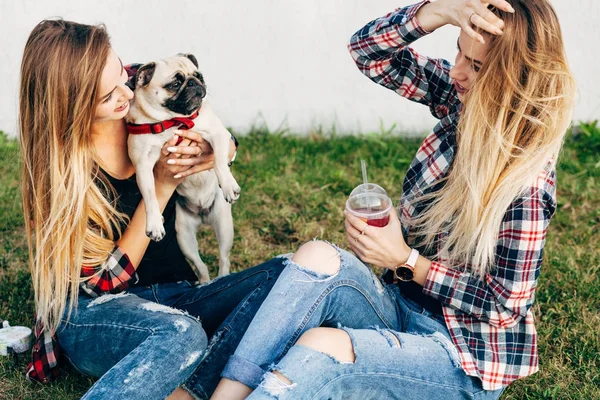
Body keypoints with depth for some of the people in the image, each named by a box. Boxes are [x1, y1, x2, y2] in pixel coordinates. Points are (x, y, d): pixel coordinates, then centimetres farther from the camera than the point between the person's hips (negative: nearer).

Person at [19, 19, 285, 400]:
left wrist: (213, 154, -13)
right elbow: (104, 279, -13)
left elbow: (226, 142, 13)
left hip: (176, 298, 6)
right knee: (182, 335, -39)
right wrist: (163, 184, -20)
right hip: (95, 313, -5)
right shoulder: (58, 169, -14)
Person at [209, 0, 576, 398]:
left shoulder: (525, 185, -24)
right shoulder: (460, 98, -5)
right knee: (318, 257, -23)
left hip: (466, 359, -7)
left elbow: (506, 304, -18)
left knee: (321, 348, -32)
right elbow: (368, 50, -7)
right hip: (404, 304, 7)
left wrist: (405, 260, -19)